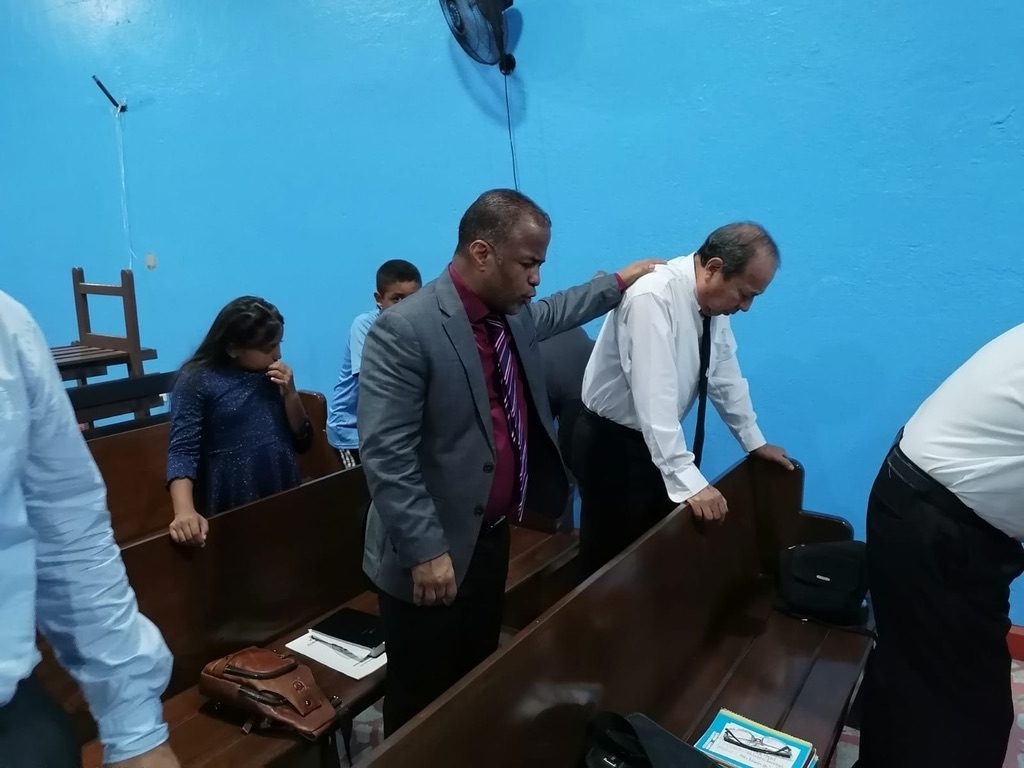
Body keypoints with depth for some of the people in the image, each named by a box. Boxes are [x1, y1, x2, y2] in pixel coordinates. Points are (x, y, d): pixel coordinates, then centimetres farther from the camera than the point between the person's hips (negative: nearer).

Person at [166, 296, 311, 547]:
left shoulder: (274, 375, 6)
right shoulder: (197, 380, -7)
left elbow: (302, 441, 7)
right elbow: (183, 449, -15)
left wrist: (290, 394, -8)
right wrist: (185, 511, -30)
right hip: (232, 512, -4)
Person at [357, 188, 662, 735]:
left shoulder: (513, 315, 2)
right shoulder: (404, 331, -23)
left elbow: (552, 313, 27)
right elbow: (385, 455, -24)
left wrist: (619, 282, 33)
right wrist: (426, 551, -24)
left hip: (492, 539, 8)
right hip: (432, 556, -7)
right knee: (423, 708, 12)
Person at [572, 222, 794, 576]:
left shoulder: (714, 300, -3)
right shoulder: (653, 297, -28)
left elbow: (724, 372, 9)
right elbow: (655, 395, -34)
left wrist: (754, 441, 14)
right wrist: (688, 479, -37)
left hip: (659, 442, 8)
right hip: (610, 442, -7)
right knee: (614, 560, 4)